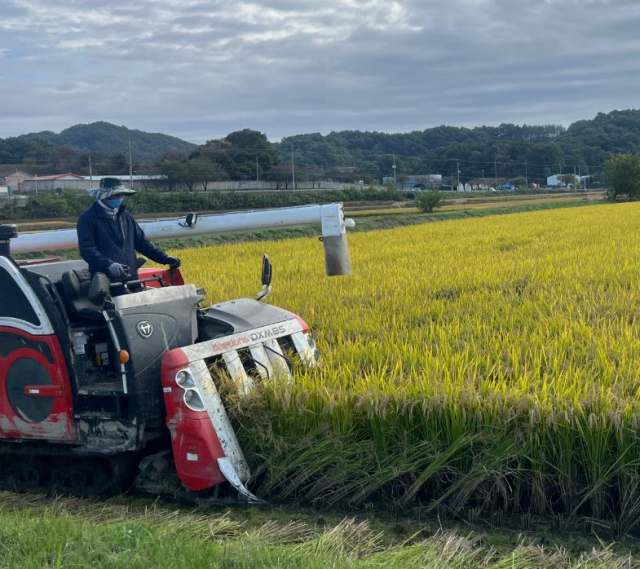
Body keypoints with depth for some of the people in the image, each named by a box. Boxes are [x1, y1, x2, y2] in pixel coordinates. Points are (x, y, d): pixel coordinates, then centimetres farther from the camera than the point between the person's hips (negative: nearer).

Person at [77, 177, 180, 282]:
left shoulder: (125, 215, 18)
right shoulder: (88, 218, -2)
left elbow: (141, 241, 22)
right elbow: (86, 249, -13)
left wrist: (164, 258, 12)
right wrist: (109, 264, -27)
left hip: (131, 279, 6)